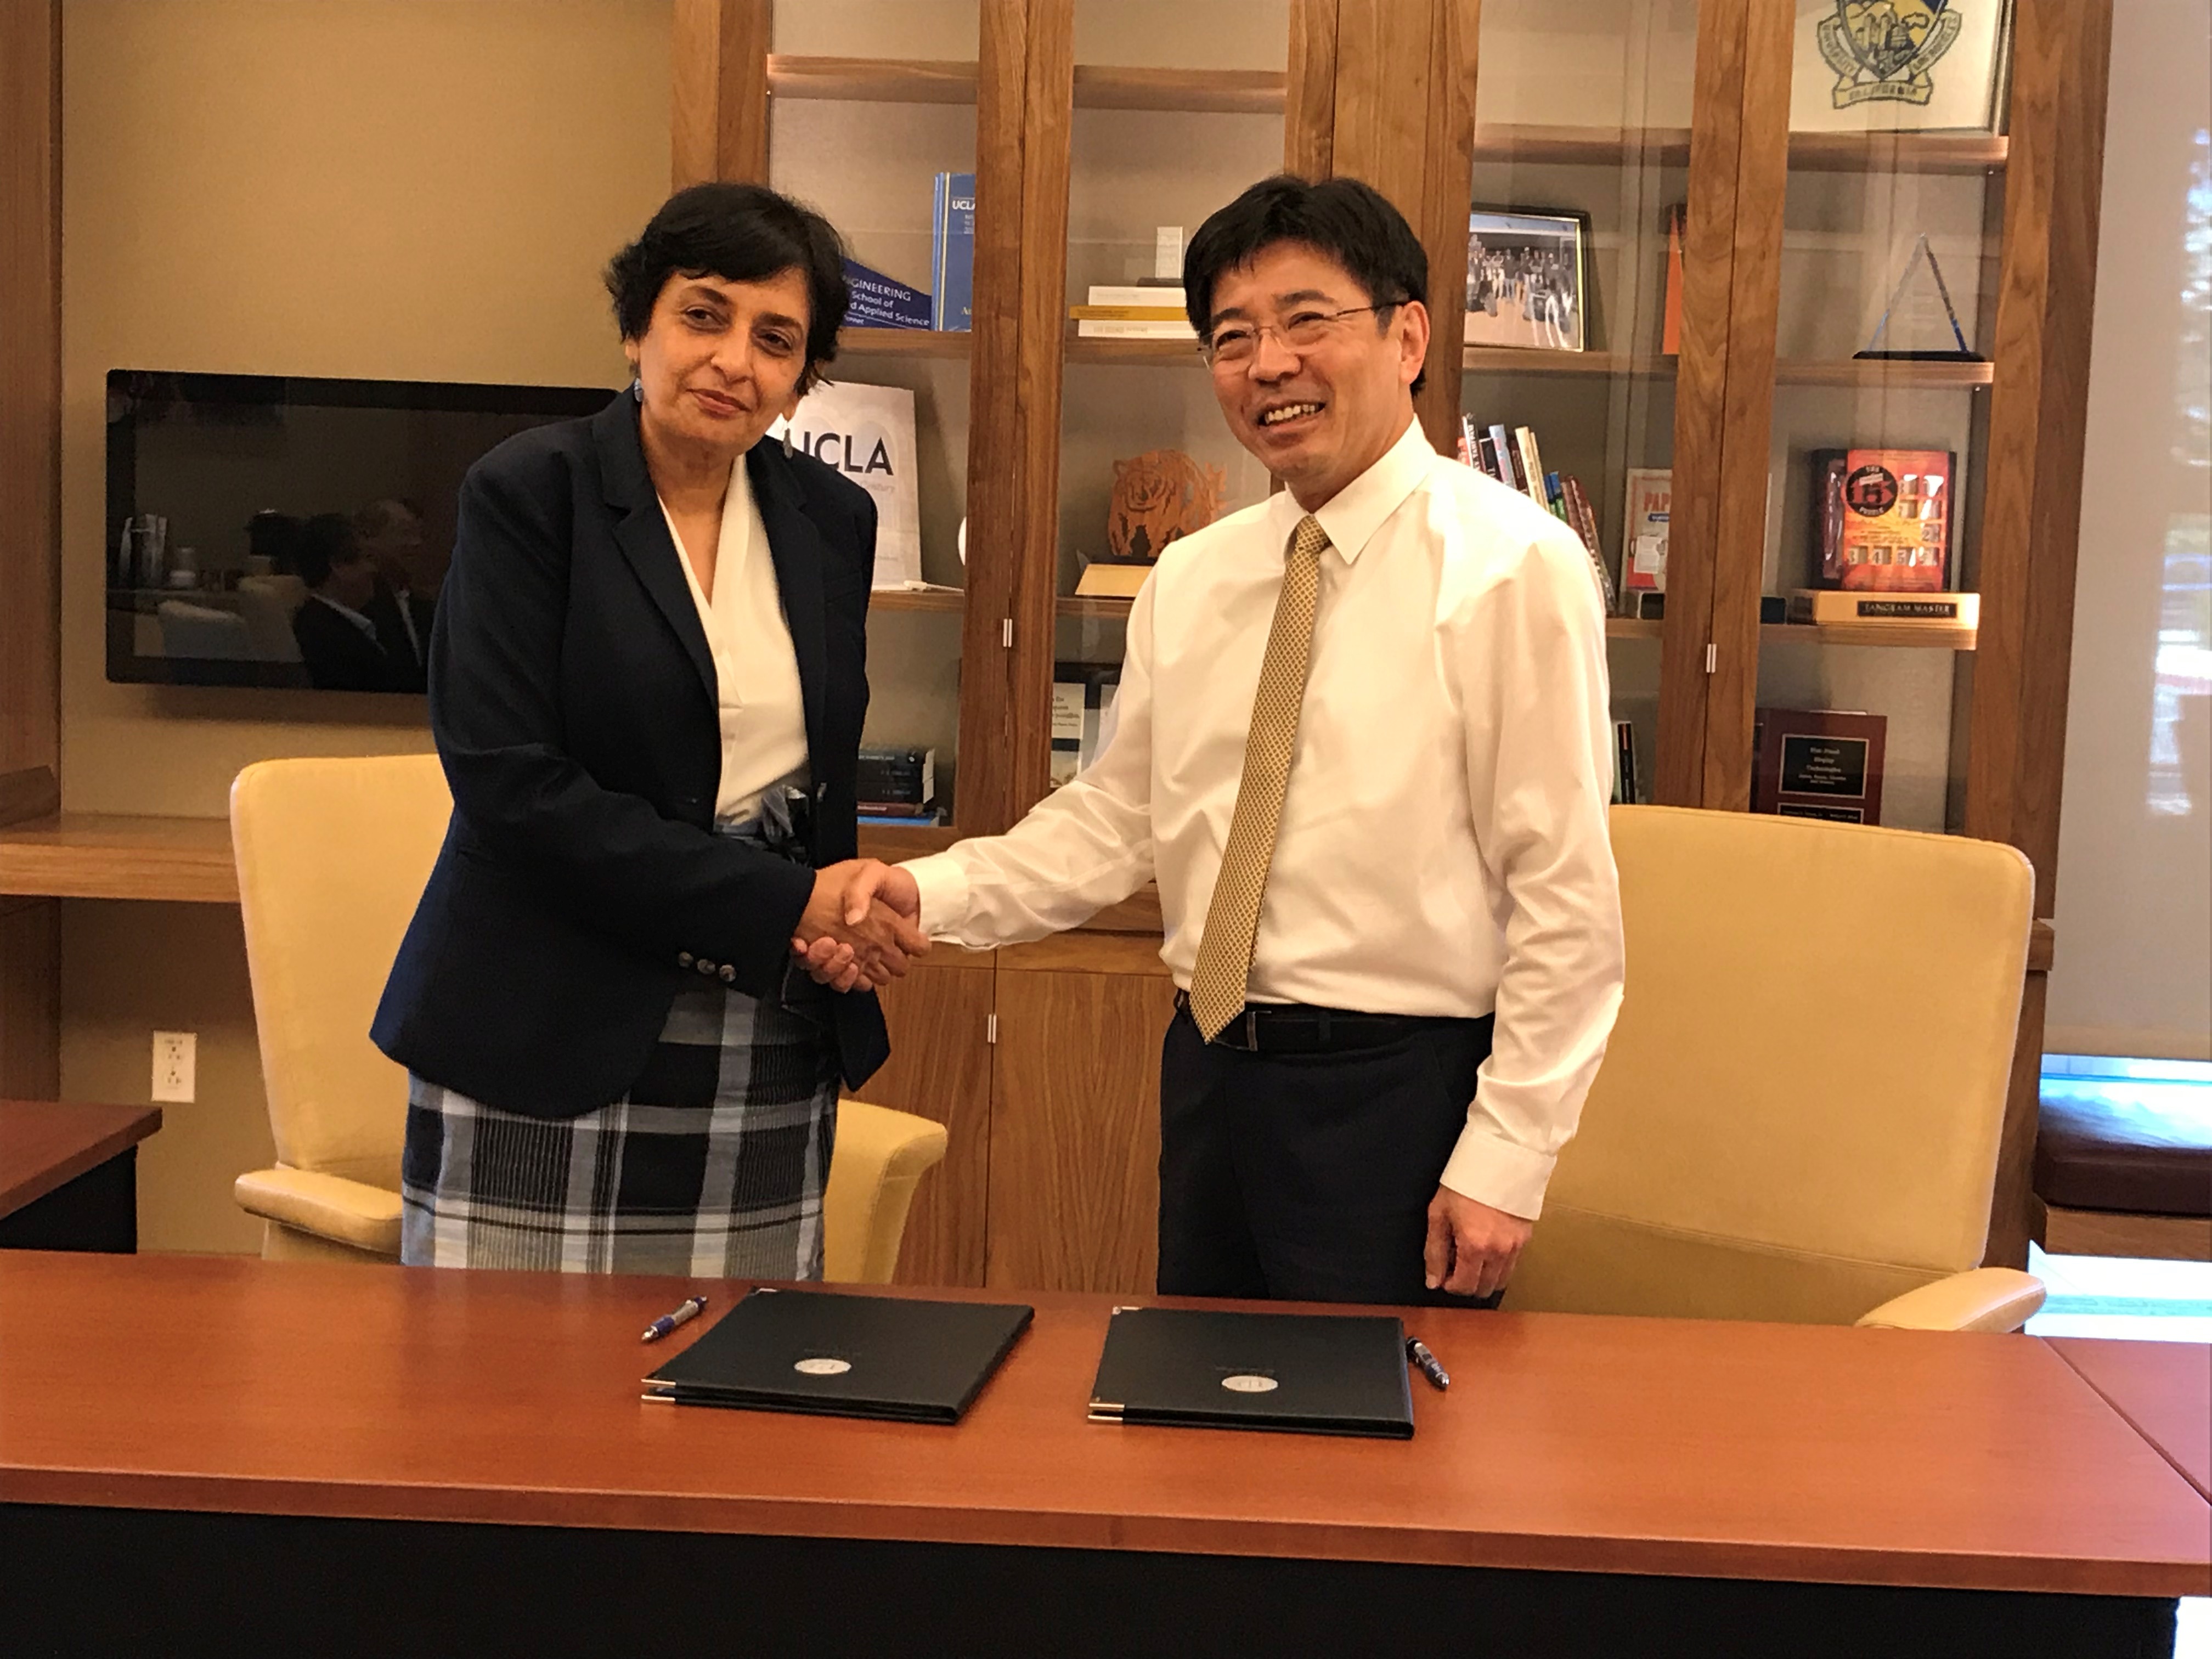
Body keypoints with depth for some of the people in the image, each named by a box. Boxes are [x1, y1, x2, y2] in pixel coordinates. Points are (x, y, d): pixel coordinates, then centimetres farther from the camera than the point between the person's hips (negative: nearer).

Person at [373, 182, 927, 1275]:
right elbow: (508, 777, -14)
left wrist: (836, 922, -4)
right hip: (543, 1042, -4)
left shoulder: (832, 520, 10)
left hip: (770, 1050, 4)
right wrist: (781, 906, -14)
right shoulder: (527, 494, -5)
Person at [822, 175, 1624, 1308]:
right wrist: (930, 895, -5)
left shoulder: (1510, 564, -11)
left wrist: (1506, 1161, -14)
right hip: (1210, 1073, 6)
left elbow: (1564, 893, -12)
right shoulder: (1191, 580, 9)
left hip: (1395, 1088, -6)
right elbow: (1114, 819, 11)